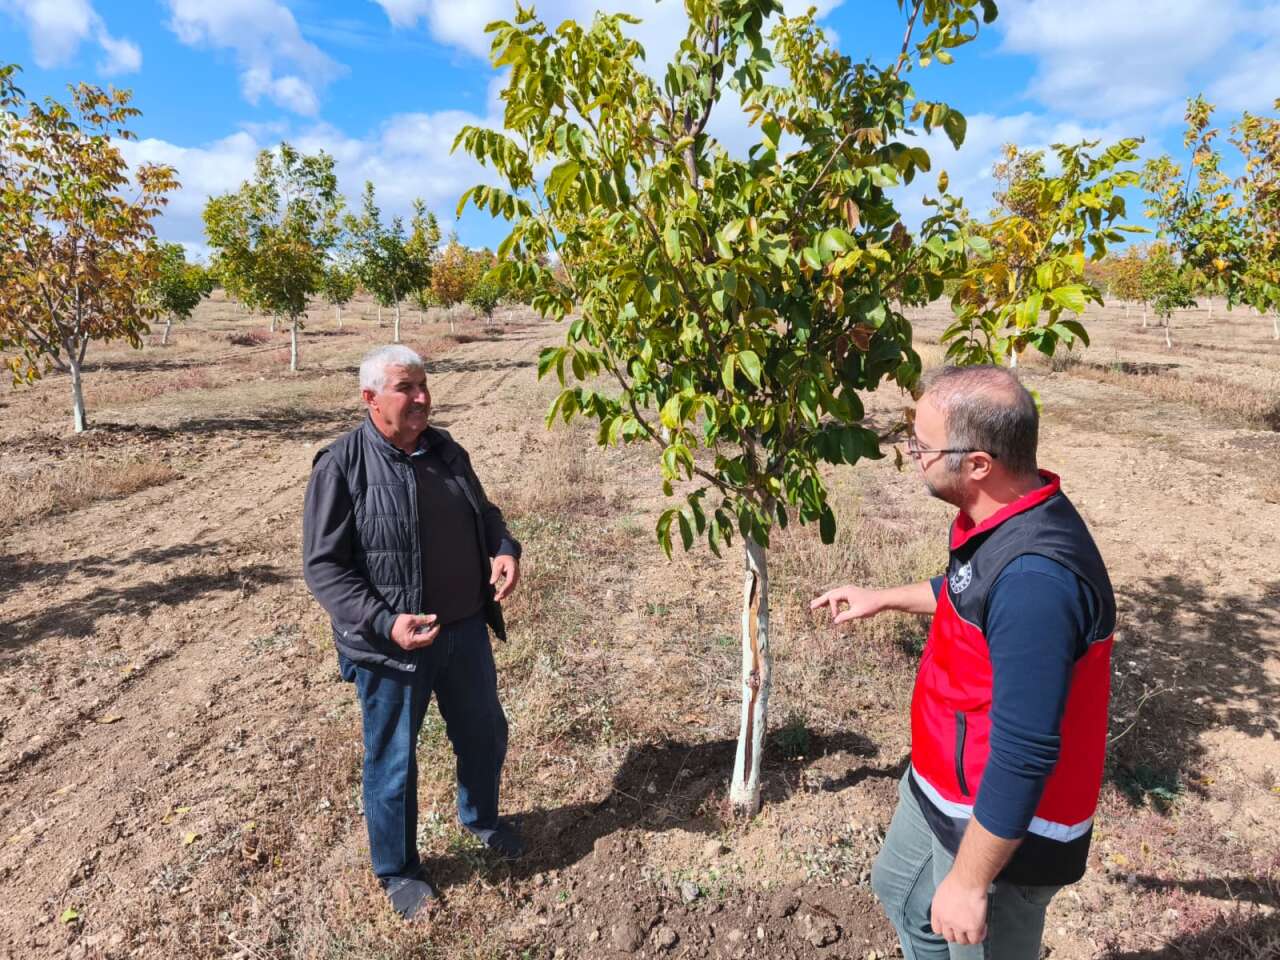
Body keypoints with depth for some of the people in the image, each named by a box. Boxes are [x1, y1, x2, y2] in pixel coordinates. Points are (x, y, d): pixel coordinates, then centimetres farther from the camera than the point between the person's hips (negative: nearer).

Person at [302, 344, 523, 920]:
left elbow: (482, 514, 16)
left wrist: (506, 549, -6)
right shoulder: (342, 466, -15)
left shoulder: (446, 451, 4)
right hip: (392, 644, -6)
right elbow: (323, 567, -15)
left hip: (465, 630, 6)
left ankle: (481, 818, 52)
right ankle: (397, 871, 39)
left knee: (485, 734, 22)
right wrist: (385, 623, -26)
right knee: (393, 760, 13)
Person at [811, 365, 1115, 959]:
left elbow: (1025, 755, -33)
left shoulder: (1034, 577, -37)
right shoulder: (1004, 516, -6)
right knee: (899, 889, 30)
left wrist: (969, 880, -23)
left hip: (1003, 823, -9)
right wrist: (884, 599, 21)